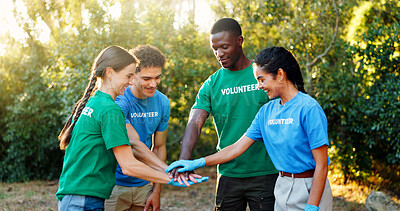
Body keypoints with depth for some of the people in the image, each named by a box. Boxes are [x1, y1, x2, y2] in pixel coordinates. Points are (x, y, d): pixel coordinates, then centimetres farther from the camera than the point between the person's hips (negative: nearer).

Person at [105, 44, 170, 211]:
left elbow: (159, 147, 6)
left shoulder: (162, 102, 0)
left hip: (144, 185, 5)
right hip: (115, 185, -4)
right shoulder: (118, 101, -19)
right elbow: (134, 144, -29)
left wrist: (157, 191, 2)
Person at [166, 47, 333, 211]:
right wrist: (197, 163, 4)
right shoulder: (266, 111, 8)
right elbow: (238, 147, 9)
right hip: (282, 186, 6)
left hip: (310, 190, -6)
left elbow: (321, 164, -16)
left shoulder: (309, 109, -15)